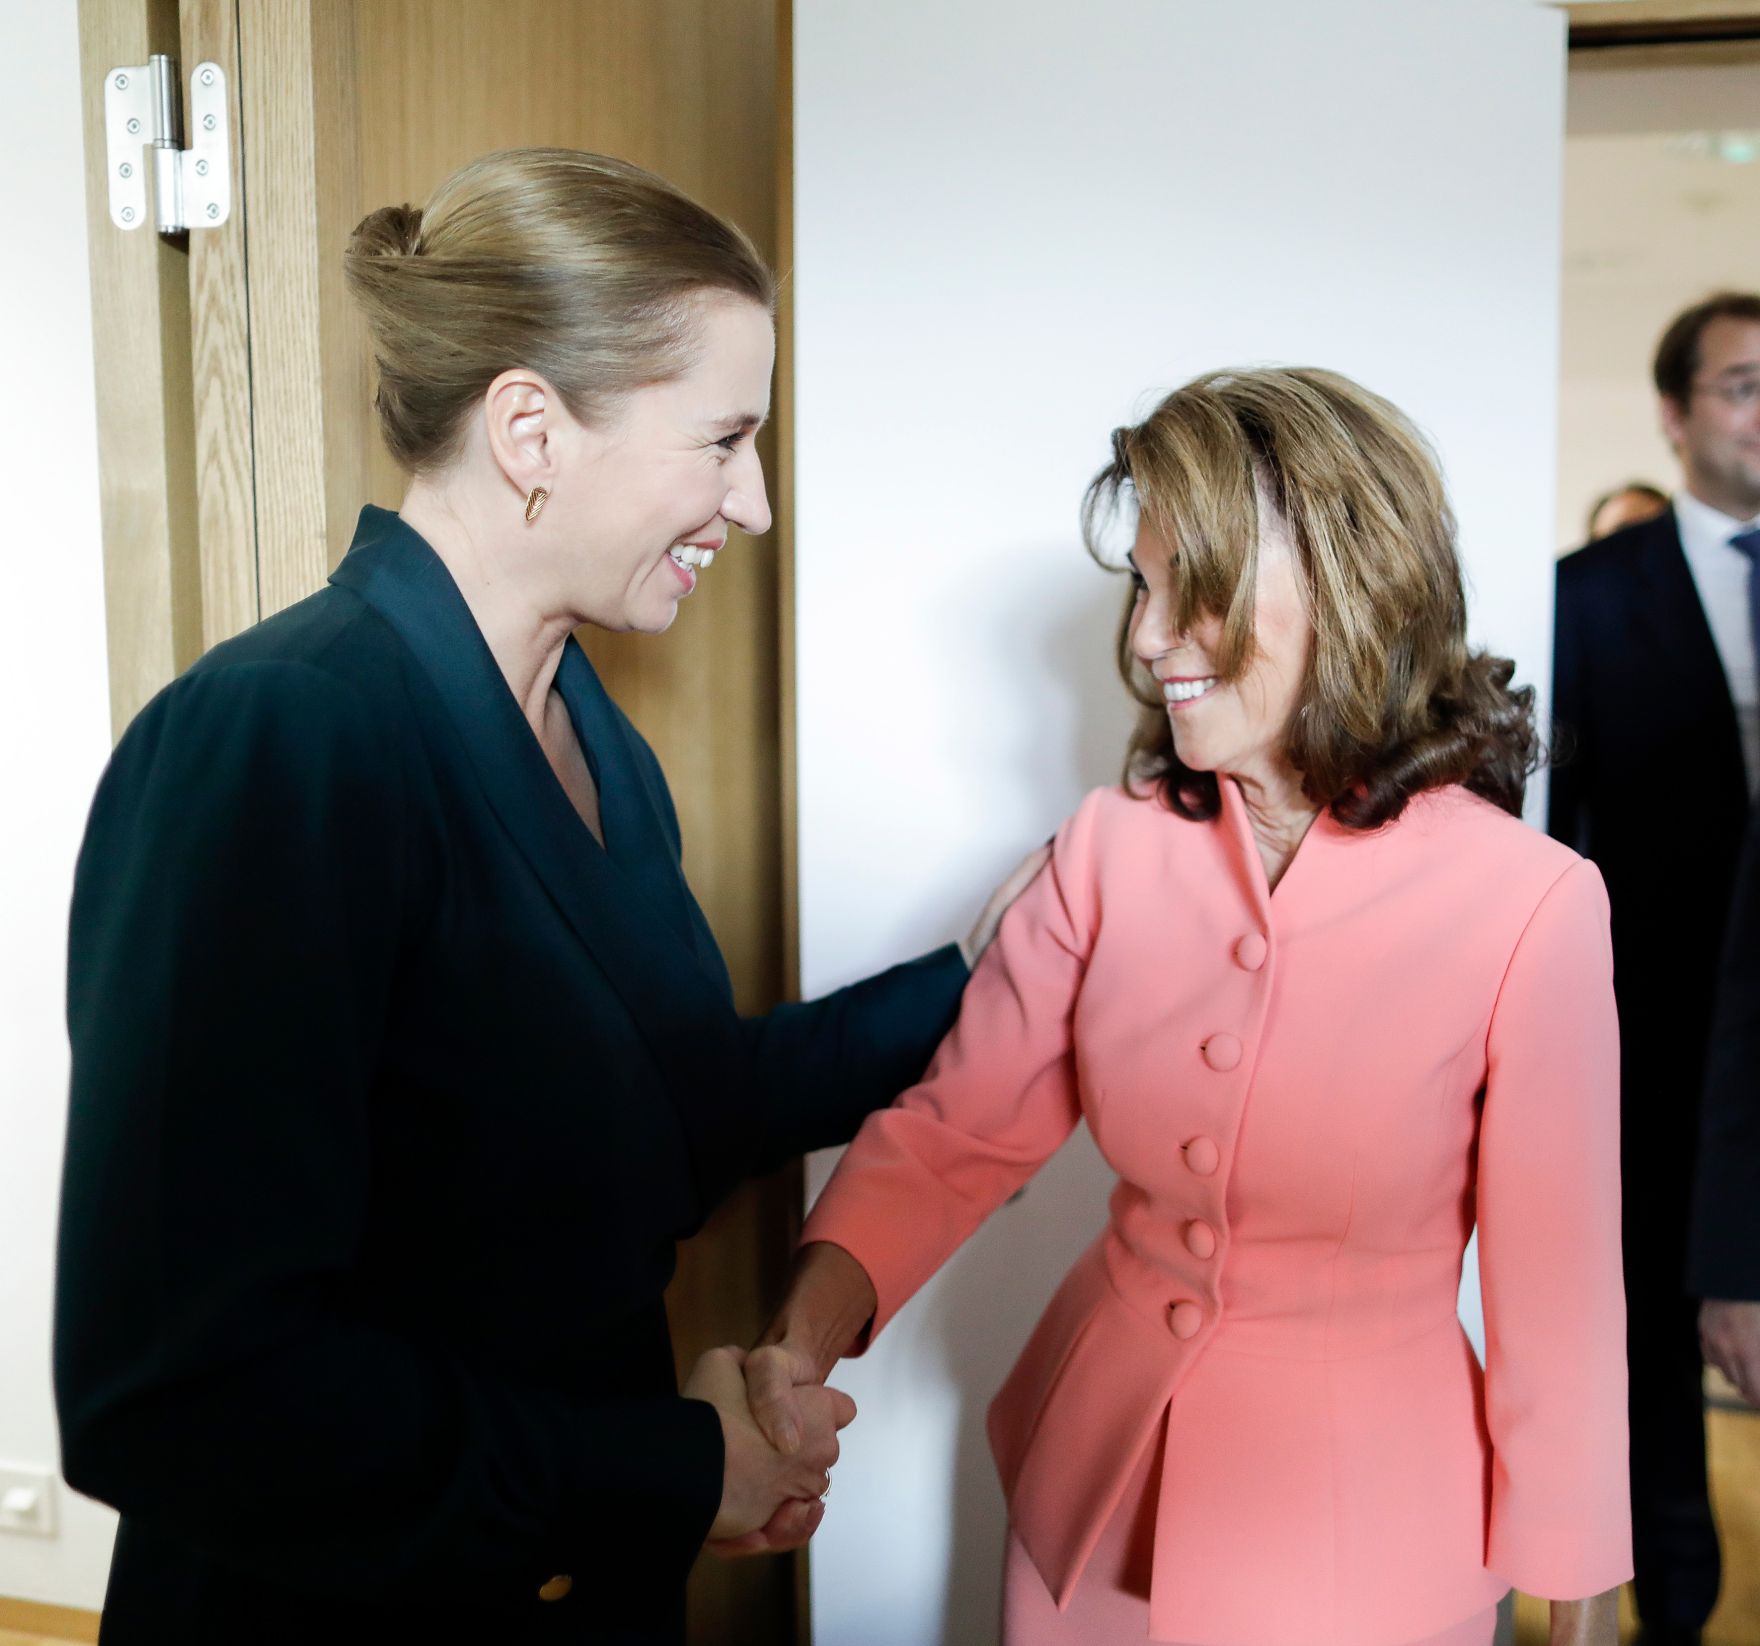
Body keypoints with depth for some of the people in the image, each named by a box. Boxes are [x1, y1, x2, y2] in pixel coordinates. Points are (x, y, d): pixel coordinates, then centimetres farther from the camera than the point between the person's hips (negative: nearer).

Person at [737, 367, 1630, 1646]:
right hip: (1092, 1489, 3)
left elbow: (1556, 1302, -11)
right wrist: (811, 1324, -24)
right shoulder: (1113, 848, -7)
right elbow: (954, 1130, -8)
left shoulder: (1530, 904, -18)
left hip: (1364, 1533, -3)